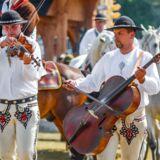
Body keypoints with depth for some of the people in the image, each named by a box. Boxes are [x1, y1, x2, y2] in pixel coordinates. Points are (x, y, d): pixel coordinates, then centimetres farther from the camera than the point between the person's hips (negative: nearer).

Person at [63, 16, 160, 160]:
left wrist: (142, 79, -30)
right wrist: (76, 84, -9)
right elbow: (93, 82, 8)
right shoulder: (108, 58, 8)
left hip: (134, 119, -2)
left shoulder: (145, 58, -2)